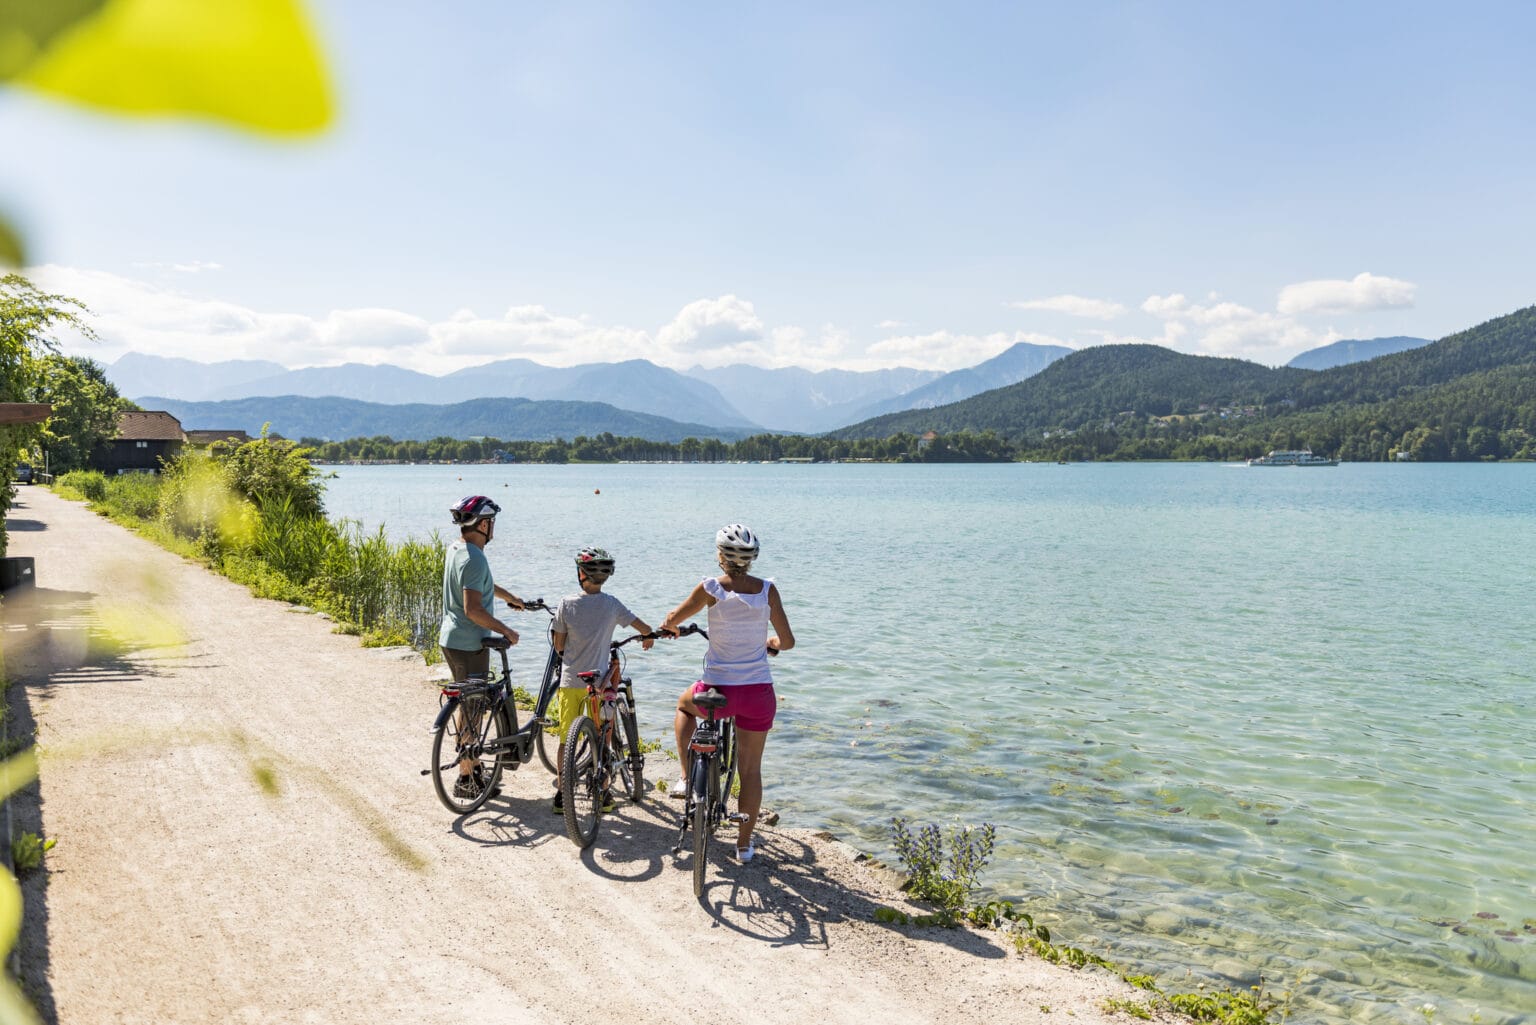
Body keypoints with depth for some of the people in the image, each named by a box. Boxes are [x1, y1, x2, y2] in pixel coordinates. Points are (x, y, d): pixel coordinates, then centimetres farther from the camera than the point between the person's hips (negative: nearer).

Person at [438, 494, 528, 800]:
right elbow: (473, 608, -28)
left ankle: (472, 763, 30)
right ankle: (466, 779, 7)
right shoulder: (474, 558, -22)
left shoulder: (455, 549, 9)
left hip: (451, 638, 10)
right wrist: (506, 630, -18)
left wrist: (509, 596, 37)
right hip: (469, 644, -10)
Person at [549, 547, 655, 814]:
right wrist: (649, 638, 24)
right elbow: (646, 628, 1)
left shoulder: (566, 604, -6)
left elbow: (558, 645, 1)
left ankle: (561, 795, 13)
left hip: (569, 681, 0)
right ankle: (603, 795, 18)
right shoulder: (611, 604, -5)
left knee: (566, 740, 10)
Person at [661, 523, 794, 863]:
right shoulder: (767, 590, -4)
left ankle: (687, 777, 29)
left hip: (717, 690, -2)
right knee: (751, 769, 17)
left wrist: (670, 626, 27)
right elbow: (787, 641, 1)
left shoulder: (711, 588, -10)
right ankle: (744, 843, 25)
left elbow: (671, 621, 3)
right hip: (758, 693, 2)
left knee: (684, 704, 34)